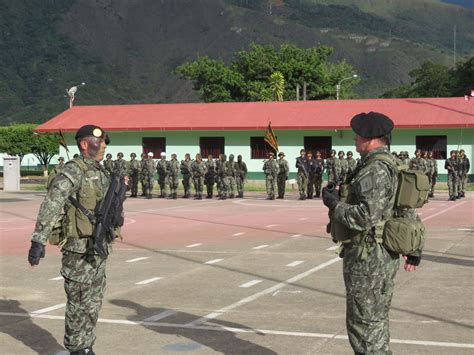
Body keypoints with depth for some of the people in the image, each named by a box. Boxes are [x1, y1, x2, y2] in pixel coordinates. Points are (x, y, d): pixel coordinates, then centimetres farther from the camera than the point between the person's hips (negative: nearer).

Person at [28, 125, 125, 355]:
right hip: (79, 250, -8)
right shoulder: (74, 171, -15)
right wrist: (38, 241, -30)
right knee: (79, 305, 0)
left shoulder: (100, 172, 12)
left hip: (98, 250, 8)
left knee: (93, 303, 15)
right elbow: (51, 206, -24)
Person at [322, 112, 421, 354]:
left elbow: (367, 216, -29)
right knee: (376, 321, 19)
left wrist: (335, 204, -15)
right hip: (385, 255, 10)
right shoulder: (392, 166, 12)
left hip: (368, 258, -10)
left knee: (364, 324, -2)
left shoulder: (375, 170, -20)